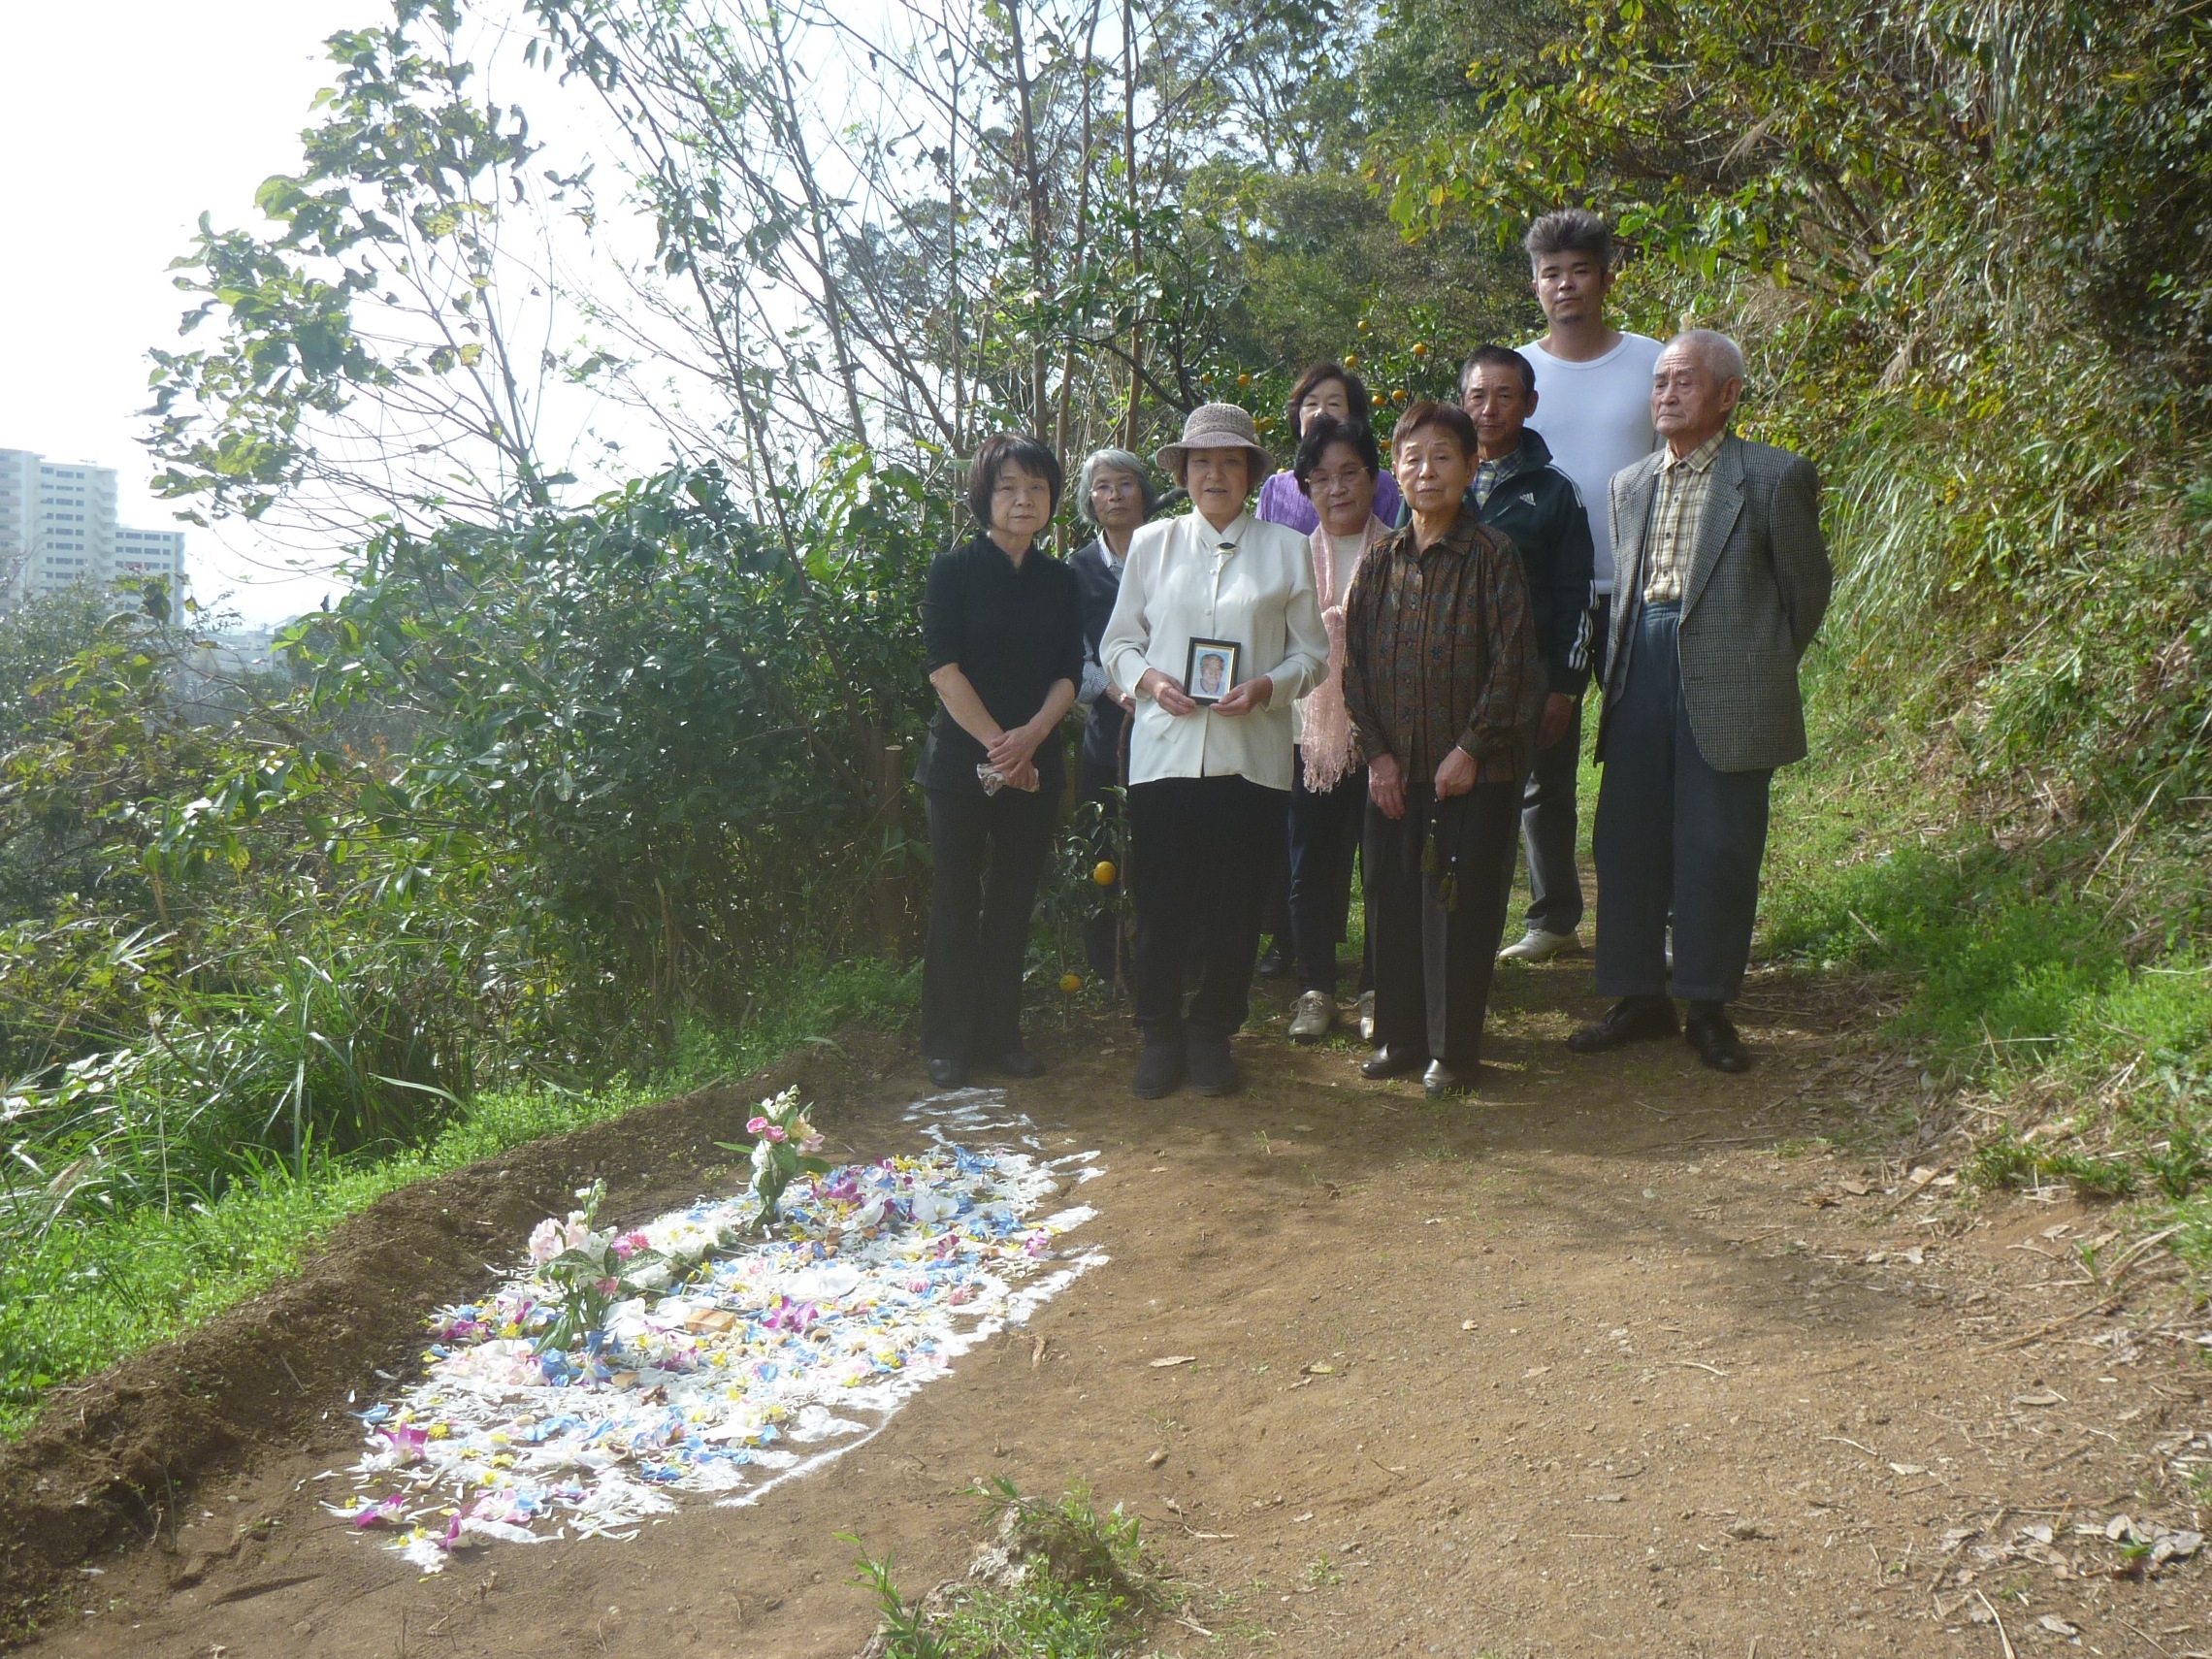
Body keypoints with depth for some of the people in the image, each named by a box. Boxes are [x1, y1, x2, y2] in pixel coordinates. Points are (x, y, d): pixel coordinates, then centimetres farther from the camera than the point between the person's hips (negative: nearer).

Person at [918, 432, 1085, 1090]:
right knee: (956, 904, 2)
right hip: (961, 762, -4)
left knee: (1013, 904, 9)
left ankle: (1001, 1034, 20)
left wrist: (1030, 735, -13)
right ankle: (948, 1043, 12)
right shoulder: (953, 570, -4)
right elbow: (943, 668, -11)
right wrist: (998, 744, -15)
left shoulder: (1059, 581, 9)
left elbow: (1068, 673, 4)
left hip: (1034, 765, 4)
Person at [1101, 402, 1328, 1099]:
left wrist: (1266, 688, -12)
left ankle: (1211, 1034, 21)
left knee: (1235, 909, 4)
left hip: (1251, 756, 0)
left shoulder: (1285, 549, 8)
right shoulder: (1152, 543, 10)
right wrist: (1148, 678, -8)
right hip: (1163, 749, 0)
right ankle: (1159, 1036, 17)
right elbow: (1118, 641, 12)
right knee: (1159, 905, 2)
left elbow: (1312, 651, 7)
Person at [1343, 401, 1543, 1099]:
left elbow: (1511, 663, -9)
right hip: (1394, 771, 4)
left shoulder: (1492, 556, -6)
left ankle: (1452, 1049, 14)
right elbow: (1354, 664, 7)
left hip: (1473, 771, -4)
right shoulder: (1380, 562, 7)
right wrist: (1376, 752, -2)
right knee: (1392, 902, 9)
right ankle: (1400, 1036, 24)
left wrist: (1471, 749, -13)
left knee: (1459, 908, 1)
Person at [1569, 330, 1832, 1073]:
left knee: (1718, 848, 0)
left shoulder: (1776, 476, -2)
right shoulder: (1629, 484, 15)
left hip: (1726, 686, -5)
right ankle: (1640, 996, 20)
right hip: (1642, 676, 5)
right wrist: (1618, 669, 10)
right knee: (1626, 837, 7)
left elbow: (1806, 589, 3)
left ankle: (1709, 1006, 14)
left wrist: (1759, 671, 7)